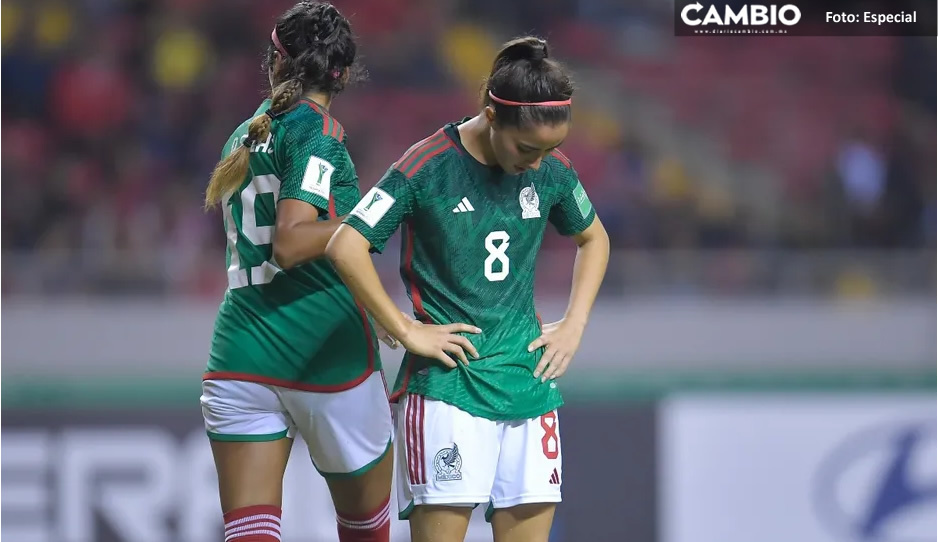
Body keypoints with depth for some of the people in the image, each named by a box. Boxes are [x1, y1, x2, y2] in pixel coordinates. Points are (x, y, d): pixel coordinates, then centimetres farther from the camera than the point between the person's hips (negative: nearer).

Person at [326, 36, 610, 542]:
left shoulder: (551, 170, 6)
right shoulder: (428, 167, -9)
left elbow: (594, 238, 25)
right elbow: (345, 248, -13)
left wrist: (573, 325, 13)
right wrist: (406, 331, -11)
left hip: (528, 382, 5)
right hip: (446, 383, -5)